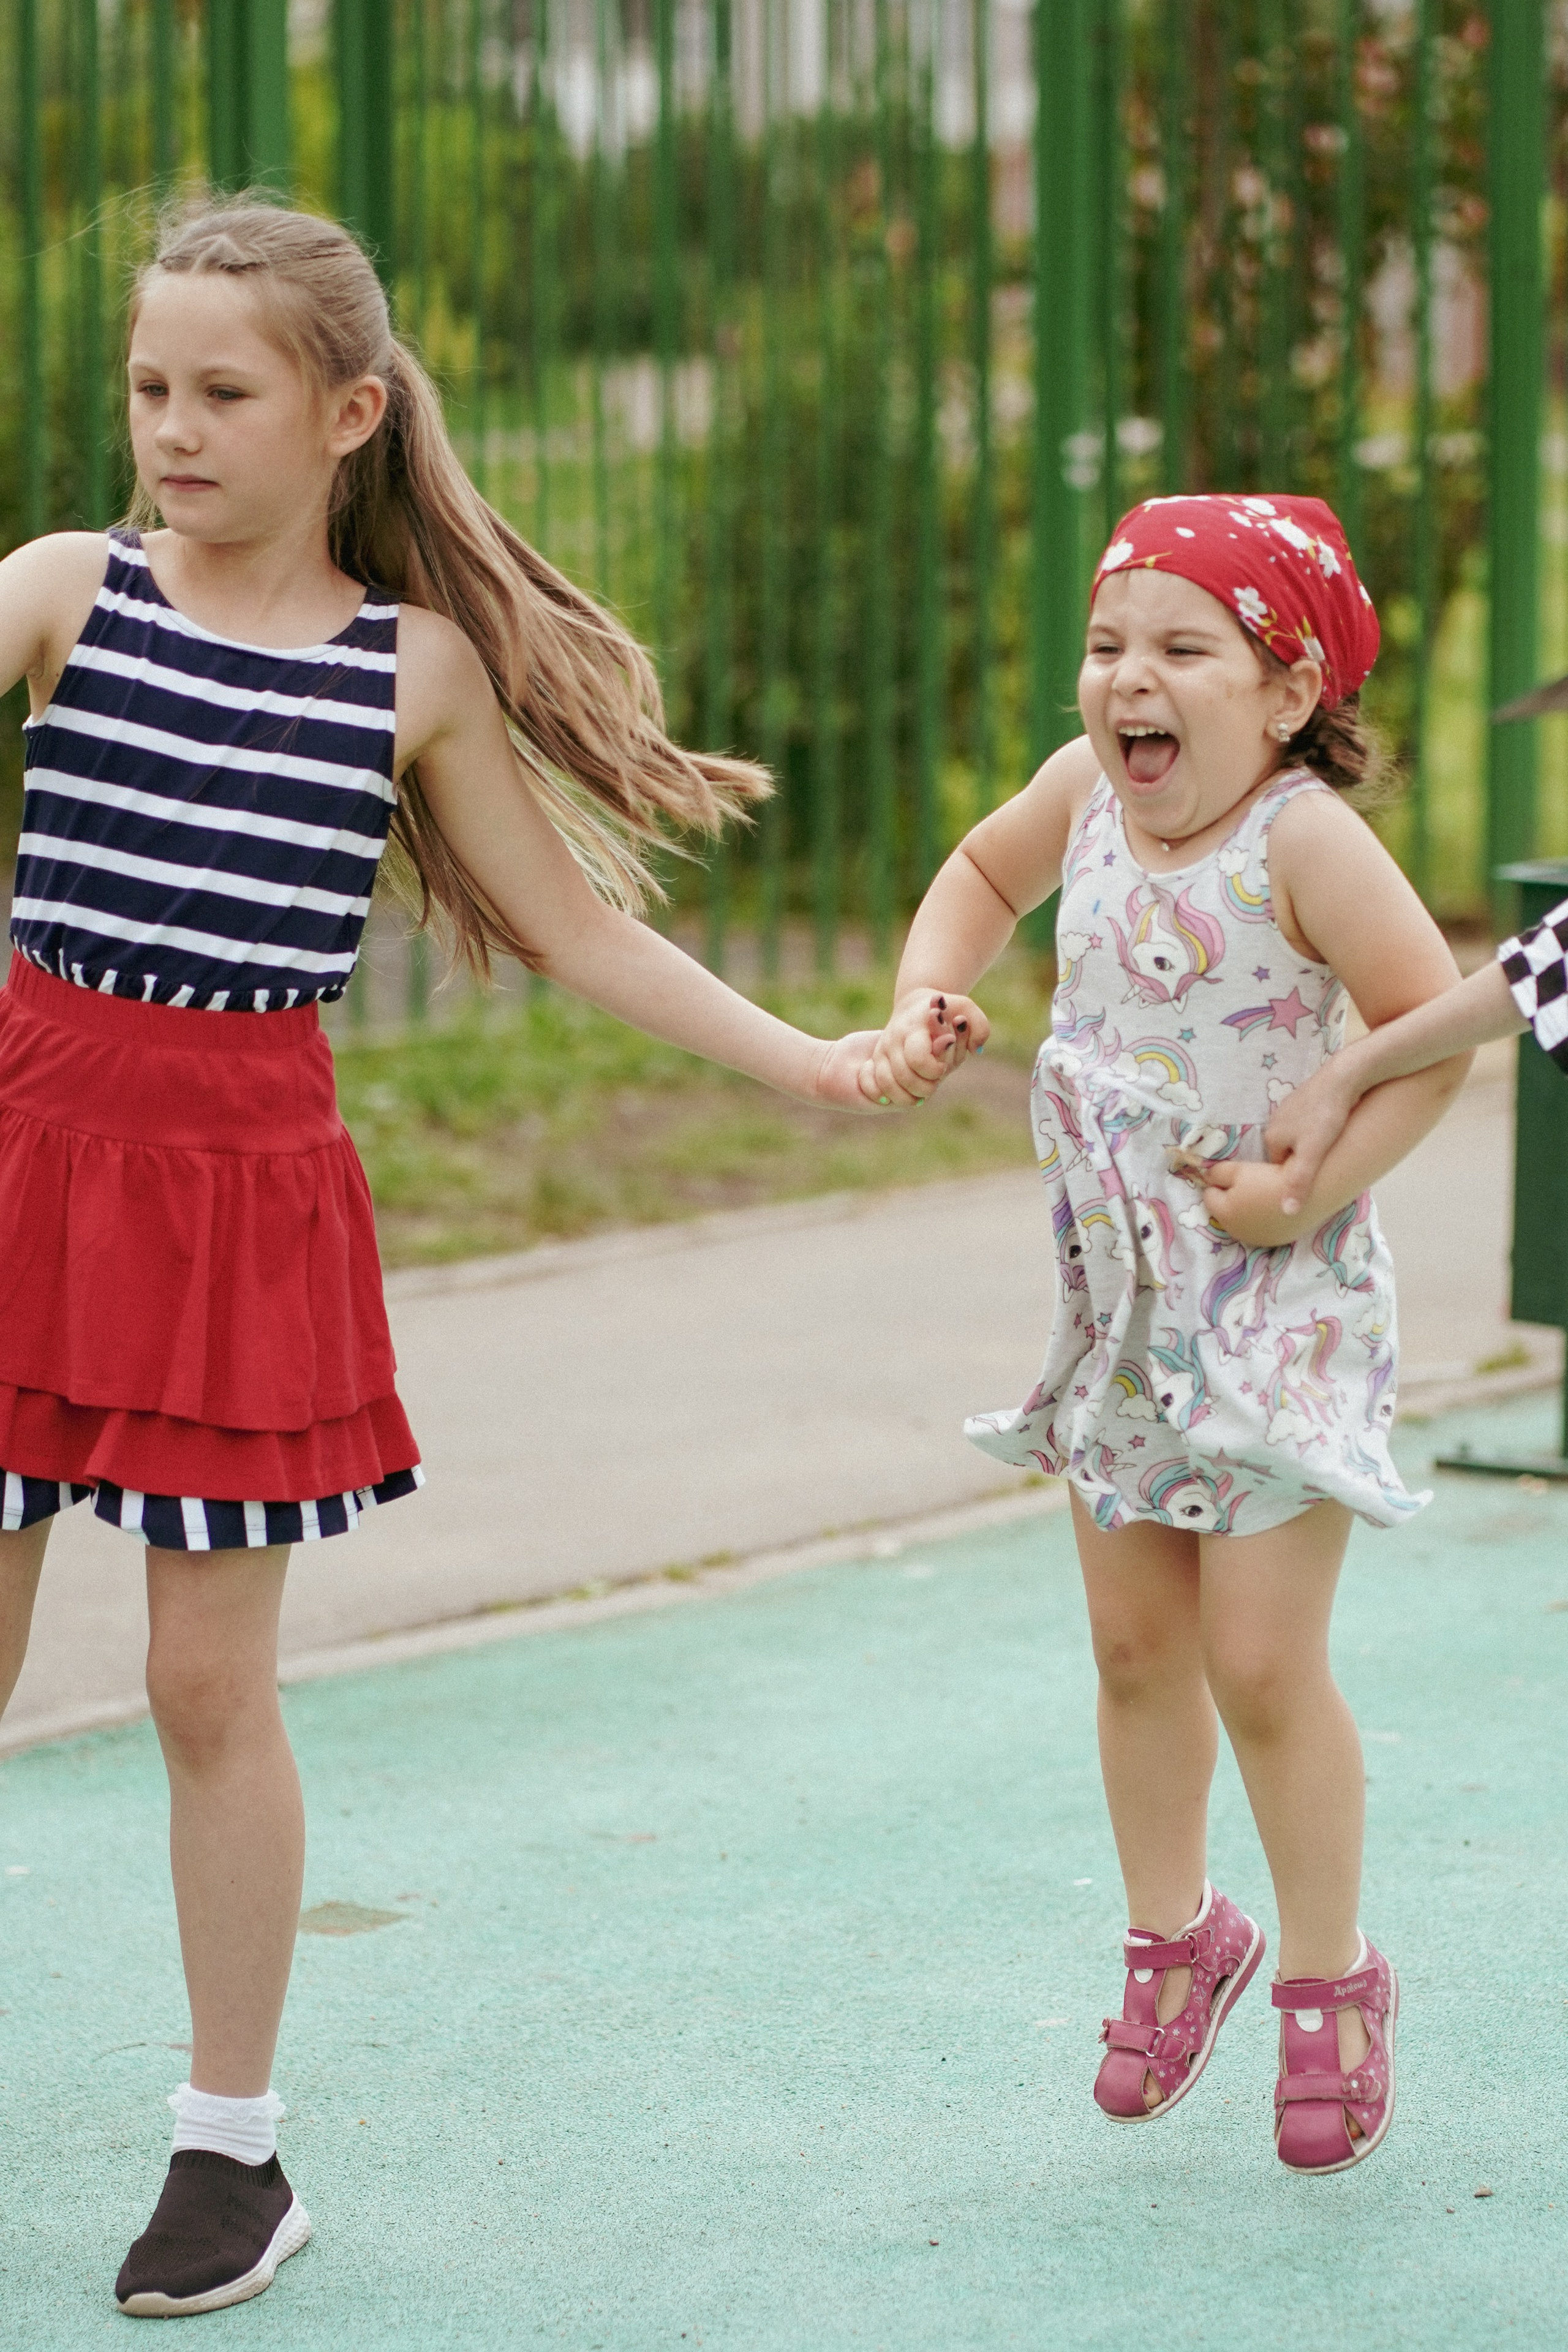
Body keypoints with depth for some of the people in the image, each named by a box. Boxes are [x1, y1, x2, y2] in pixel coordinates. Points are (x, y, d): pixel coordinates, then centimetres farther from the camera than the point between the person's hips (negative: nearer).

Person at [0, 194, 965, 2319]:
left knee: (211, 1682, 3)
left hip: (242, 1179, -1)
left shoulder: (416, 668, 3)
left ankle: (234, 2151, 17)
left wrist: (813, 1063, 9)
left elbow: (573, 922, 11)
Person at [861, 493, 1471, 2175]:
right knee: (1134, 1649, 13)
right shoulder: (1088, 790, -2)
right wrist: (923, 1007, 2)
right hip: (1119, 1294, 6)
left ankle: (1330, 1976, 14)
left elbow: (1438, 1025, -20)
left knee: (1260, 1662, -5)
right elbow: (982, 877, 18)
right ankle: (1176, 1933, 33)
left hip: (1277, 1306, -6)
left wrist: (1313, 1190, -23)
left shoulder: (1302, 838, -21)